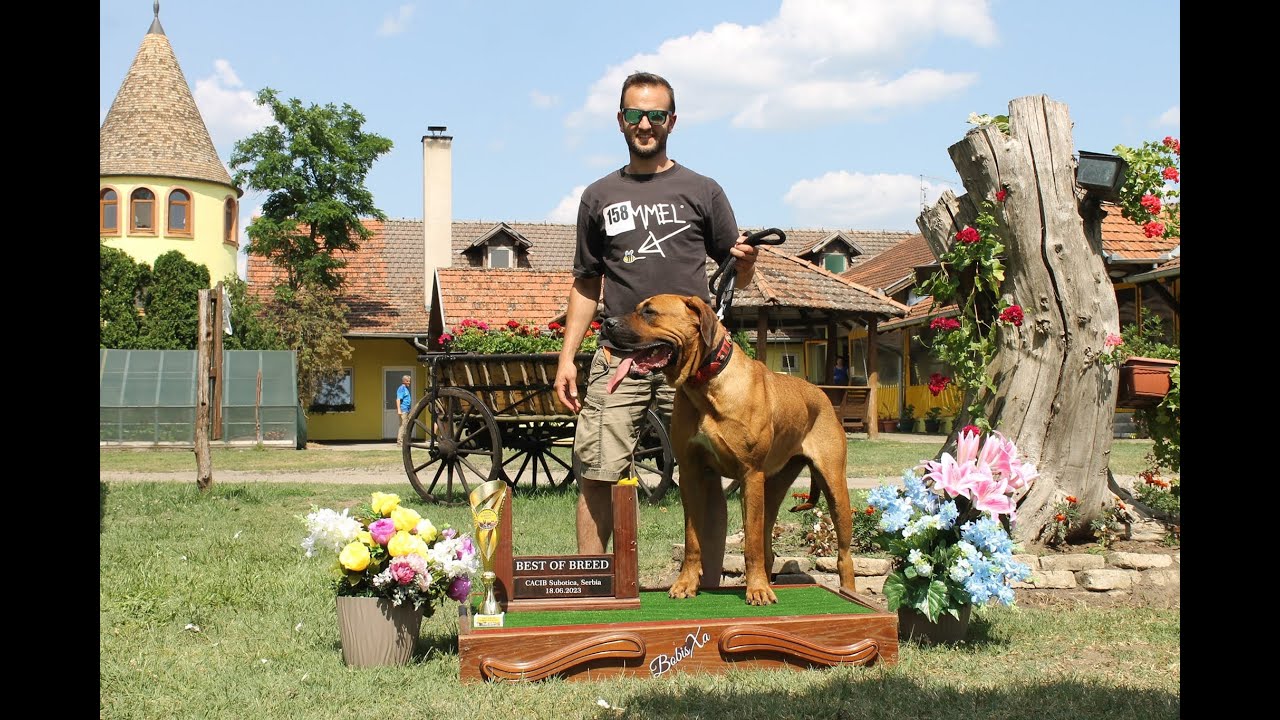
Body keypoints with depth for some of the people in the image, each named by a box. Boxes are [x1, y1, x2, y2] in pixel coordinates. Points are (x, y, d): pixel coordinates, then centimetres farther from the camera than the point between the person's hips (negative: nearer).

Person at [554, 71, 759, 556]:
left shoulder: (702, 191, 10)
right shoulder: (599, 197, 14)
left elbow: (738, 279, 12)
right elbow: (586, 285, 17)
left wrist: (746, 261, -12)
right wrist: (567, 358, 9)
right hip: (618, 357, 1)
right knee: (598, 476, -3)